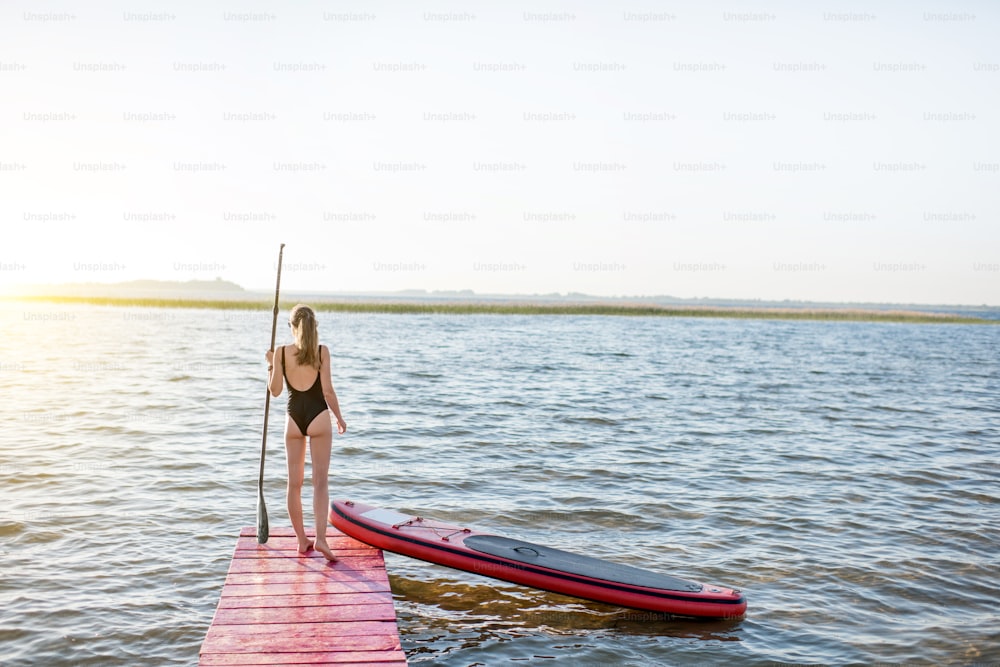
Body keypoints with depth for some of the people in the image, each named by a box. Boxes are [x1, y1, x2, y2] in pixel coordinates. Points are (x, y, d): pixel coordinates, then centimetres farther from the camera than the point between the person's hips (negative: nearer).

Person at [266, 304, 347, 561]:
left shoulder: (281, 352, -3)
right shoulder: (321, 351, -7)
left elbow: (275, 390, 2)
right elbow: (327, 390, -8)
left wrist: (271, 364, 17)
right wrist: (339, 417, 4)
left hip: (293, 418, 2)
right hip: (318, 416, -2)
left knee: (295, 483, 12)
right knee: (320, 481, 2)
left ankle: (302, 540, 18)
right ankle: (320, 537, -10)